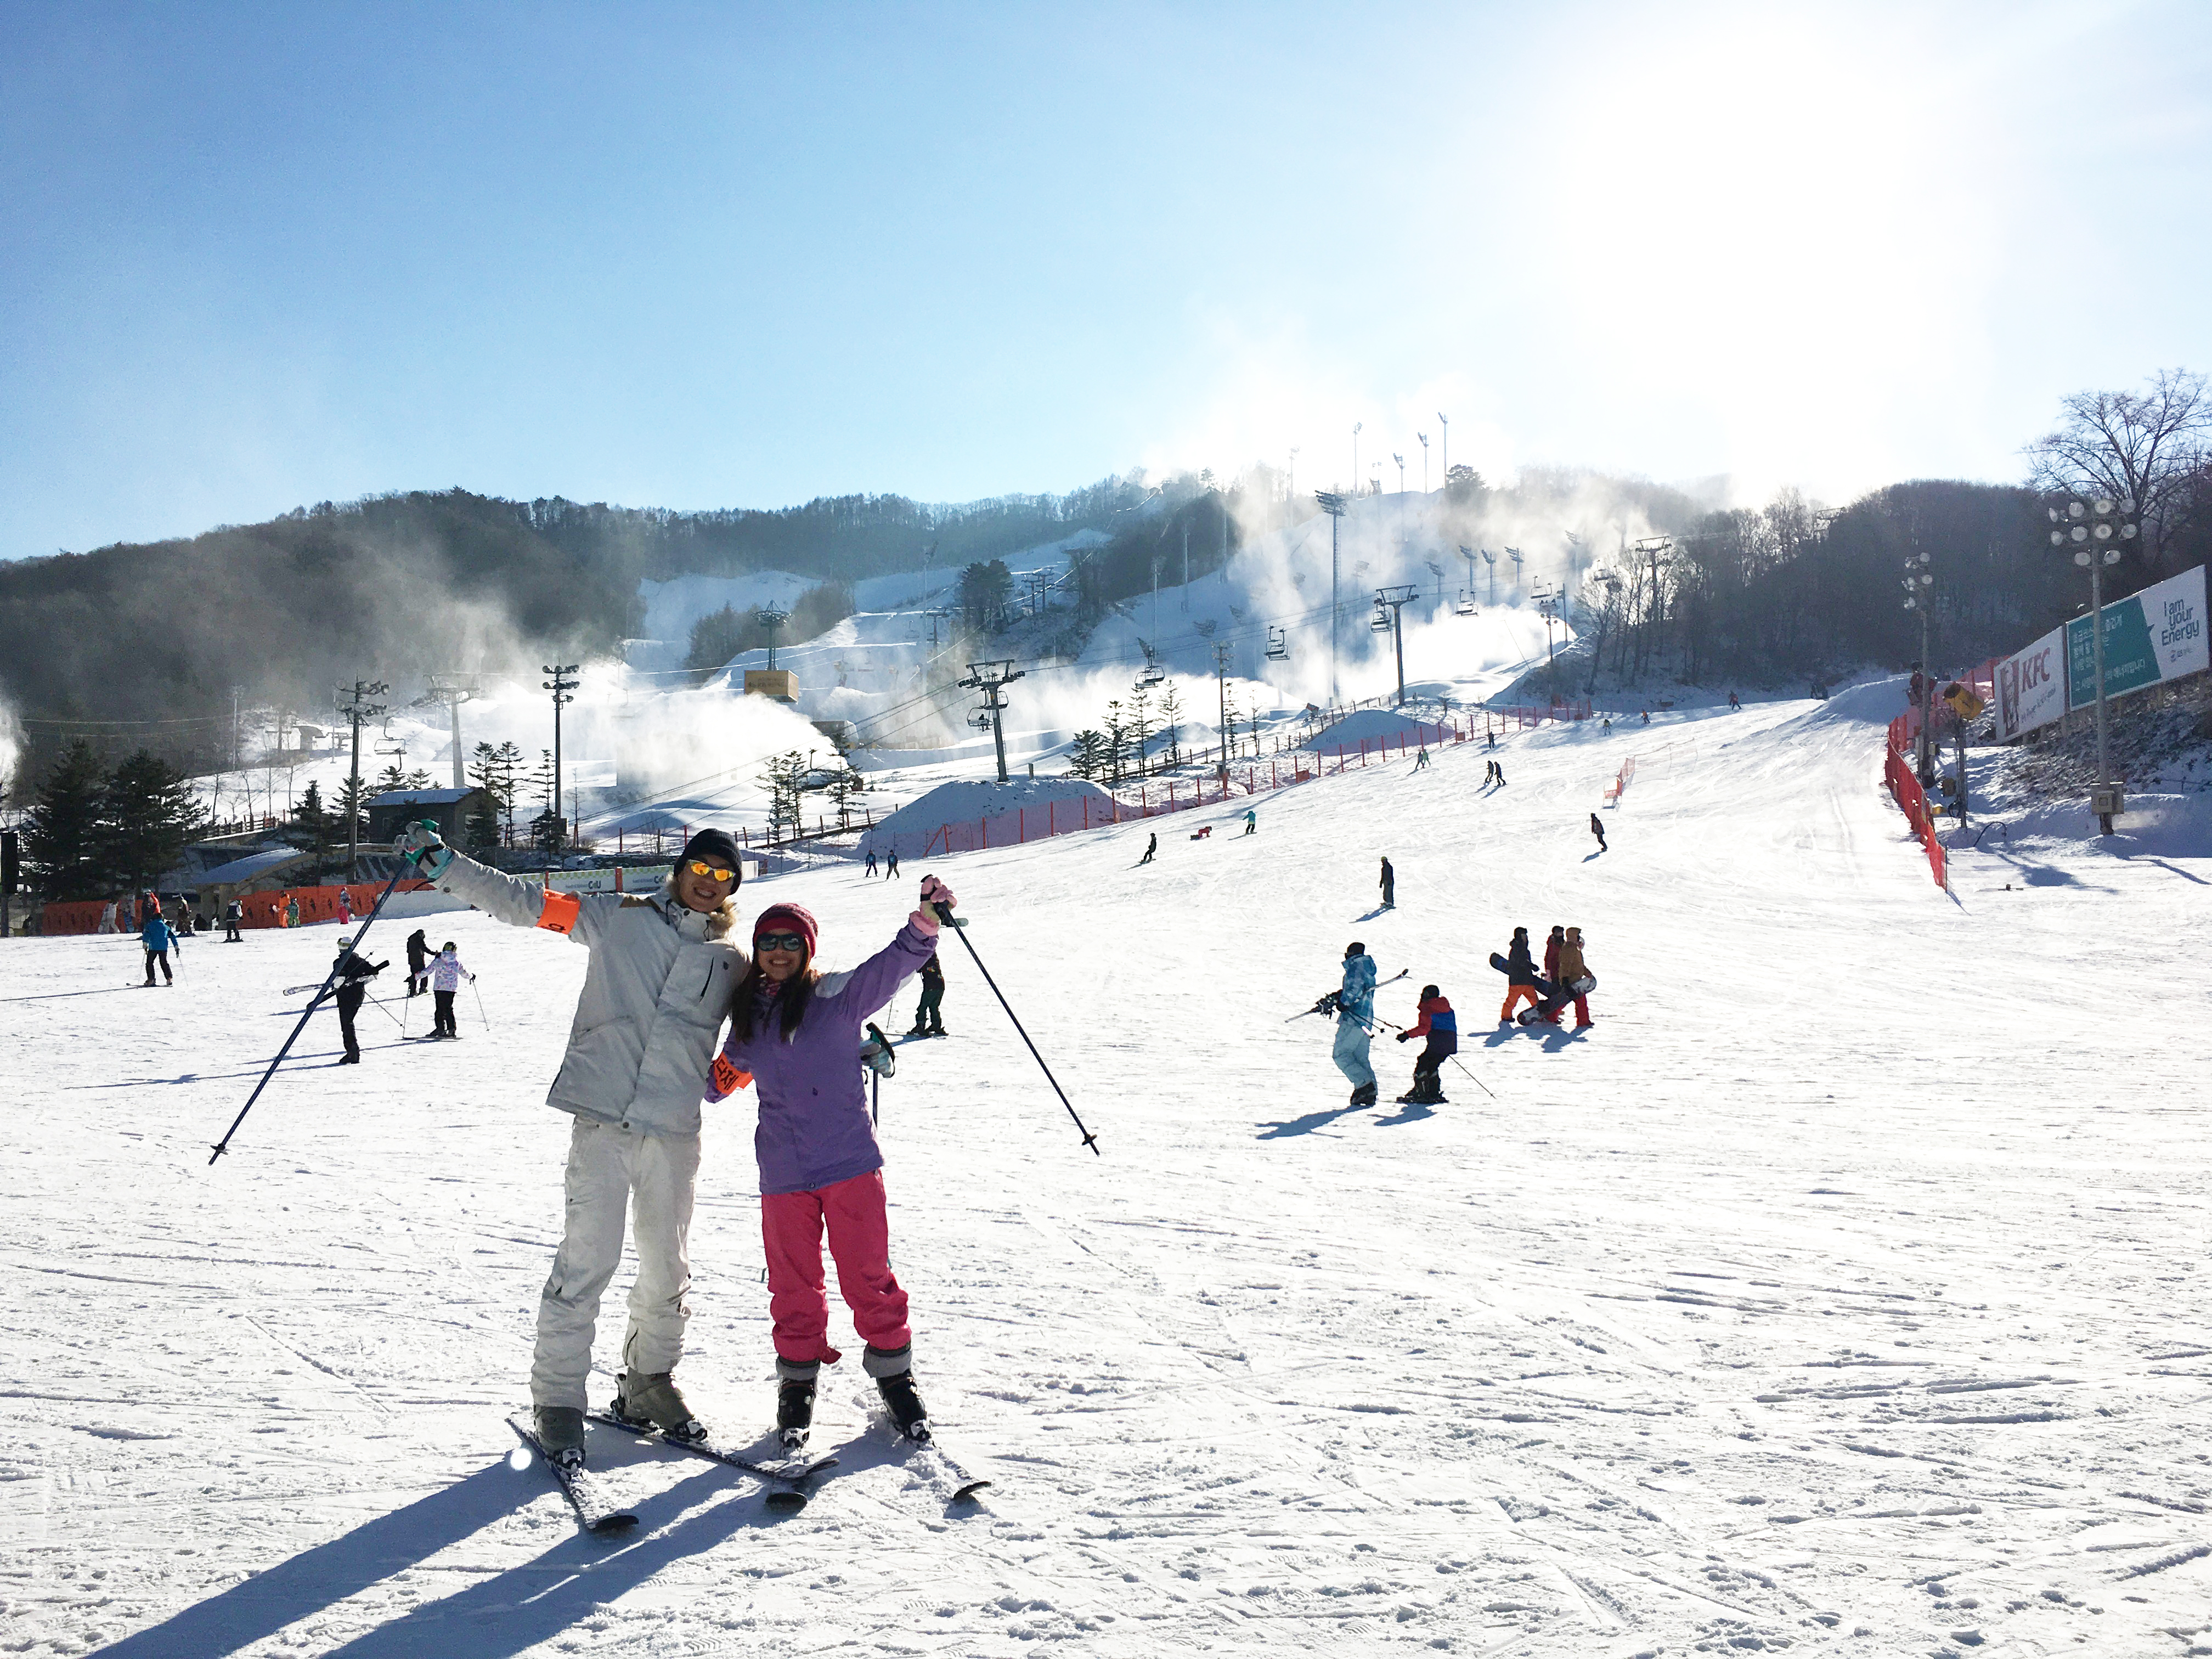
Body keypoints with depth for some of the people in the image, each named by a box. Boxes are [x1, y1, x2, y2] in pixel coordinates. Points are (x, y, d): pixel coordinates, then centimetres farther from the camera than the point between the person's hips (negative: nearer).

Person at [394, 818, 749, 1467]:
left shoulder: (732, 960, 14)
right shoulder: (618, 917, 8)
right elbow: (521, 903, 8)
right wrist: (441, 863, 1)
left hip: (674, 1130, 3)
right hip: (602, 1118, -3)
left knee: (668, 1269, 9)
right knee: (586, 1261, -8)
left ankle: (648, 1382, 29)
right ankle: (557, 1401, 5)